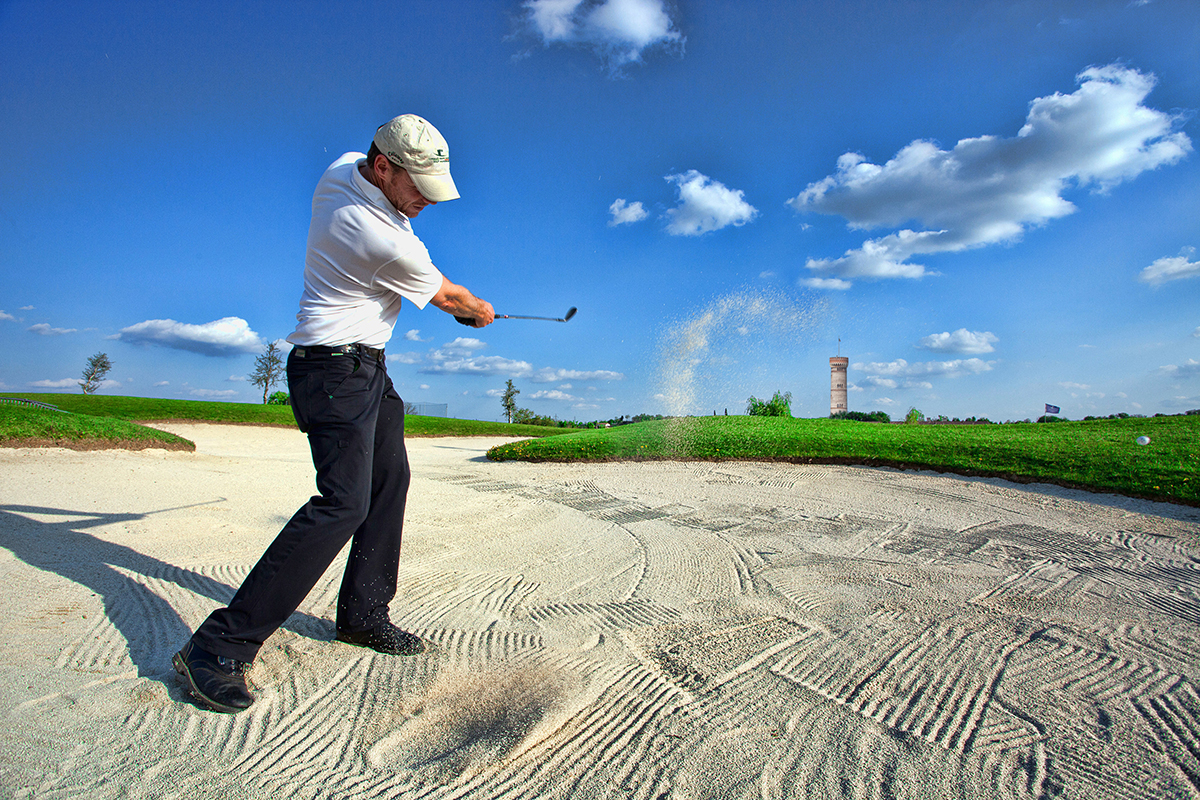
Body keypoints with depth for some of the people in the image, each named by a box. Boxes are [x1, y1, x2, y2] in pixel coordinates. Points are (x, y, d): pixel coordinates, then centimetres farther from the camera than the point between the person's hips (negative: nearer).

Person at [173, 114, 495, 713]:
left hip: (366, 369, 11)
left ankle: (363, 615, 21)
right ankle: (219, 646, -9)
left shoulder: (340, 170, 3)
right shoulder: (389, 243, -24)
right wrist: (480, 312, 14)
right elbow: (449, 299, -7)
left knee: (389, 481, 11)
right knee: (344, 502, -17)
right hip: (337, 369, -11)